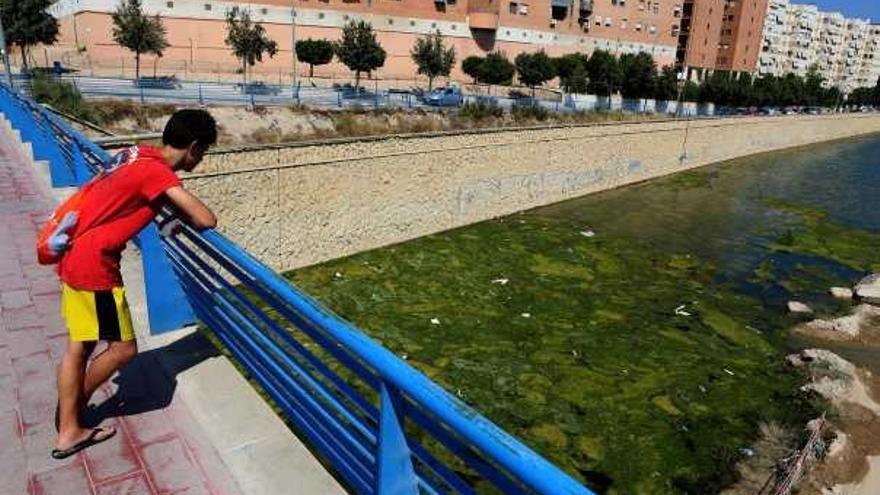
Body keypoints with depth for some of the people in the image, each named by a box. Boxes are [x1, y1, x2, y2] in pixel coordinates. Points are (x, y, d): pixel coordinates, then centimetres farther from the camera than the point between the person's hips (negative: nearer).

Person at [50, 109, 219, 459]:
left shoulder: (139, 155, 6)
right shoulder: (157, 172, -20)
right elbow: (206, 220, -26)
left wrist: (174, 208, 11)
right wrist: (182, 212, -4)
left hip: (75, 258, 9)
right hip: (94, 266, -9)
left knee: (78, 347, 15)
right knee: (124, 348, 6)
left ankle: (68, 430, 26)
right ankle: (72, 418, 28)